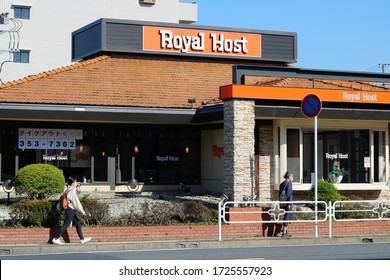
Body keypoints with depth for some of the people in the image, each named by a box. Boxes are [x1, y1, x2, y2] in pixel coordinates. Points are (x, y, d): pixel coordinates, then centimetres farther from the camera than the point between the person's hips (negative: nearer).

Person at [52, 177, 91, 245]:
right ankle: (55, 239, -1)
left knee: (78, 224, 12)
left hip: (70, 210, 10)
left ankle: (82, 239, 16)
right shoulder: (72, 191, -16)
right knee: (66, 225, -5)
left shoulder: (68, 190, 10)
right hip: (70, 210, -10)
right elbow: (76, 202, -16)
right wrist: (81, 211, -11)